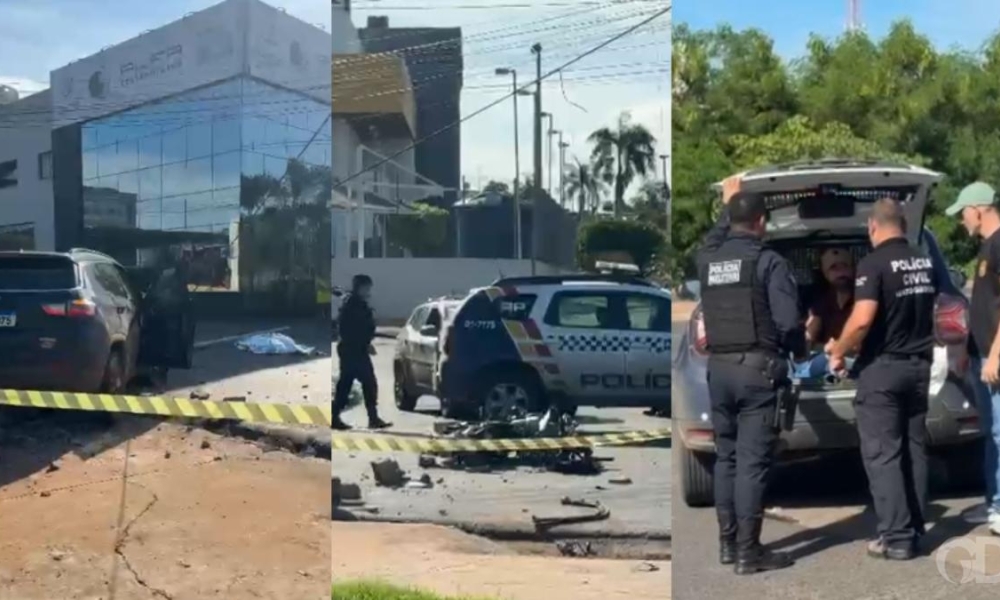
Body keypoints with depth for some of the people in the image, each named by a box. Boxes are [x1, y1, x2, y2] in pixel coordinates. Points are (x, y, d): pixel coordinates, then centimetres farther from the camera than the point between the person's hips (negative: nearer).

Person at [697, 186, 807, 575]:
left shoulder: (707, 258, 7)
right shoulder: (769, 262, -9)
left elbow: (716, 236, 33)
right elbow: (788, 320, -14)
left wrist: (728, 206, 46)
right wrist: (799, 351, 5)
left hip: (719, 367, 6)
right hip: (756, 368, -6)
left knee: (726, 456, 15)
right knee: (752, 461, -4)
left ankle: (727, 542, 21)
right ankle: (748, 551, -2)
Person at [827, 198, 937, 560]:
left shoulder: (874, 263, -15)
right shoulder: (925, 263, 8)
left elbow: (863, 320, -25)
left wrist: (838, 351, -10)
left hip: (882, 368, -7)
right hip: (918, 365, 7)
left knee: (883, 455, -2)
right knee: (914, 450, 13)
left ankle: (897, 538, -3)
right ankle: (915, 529, 19)